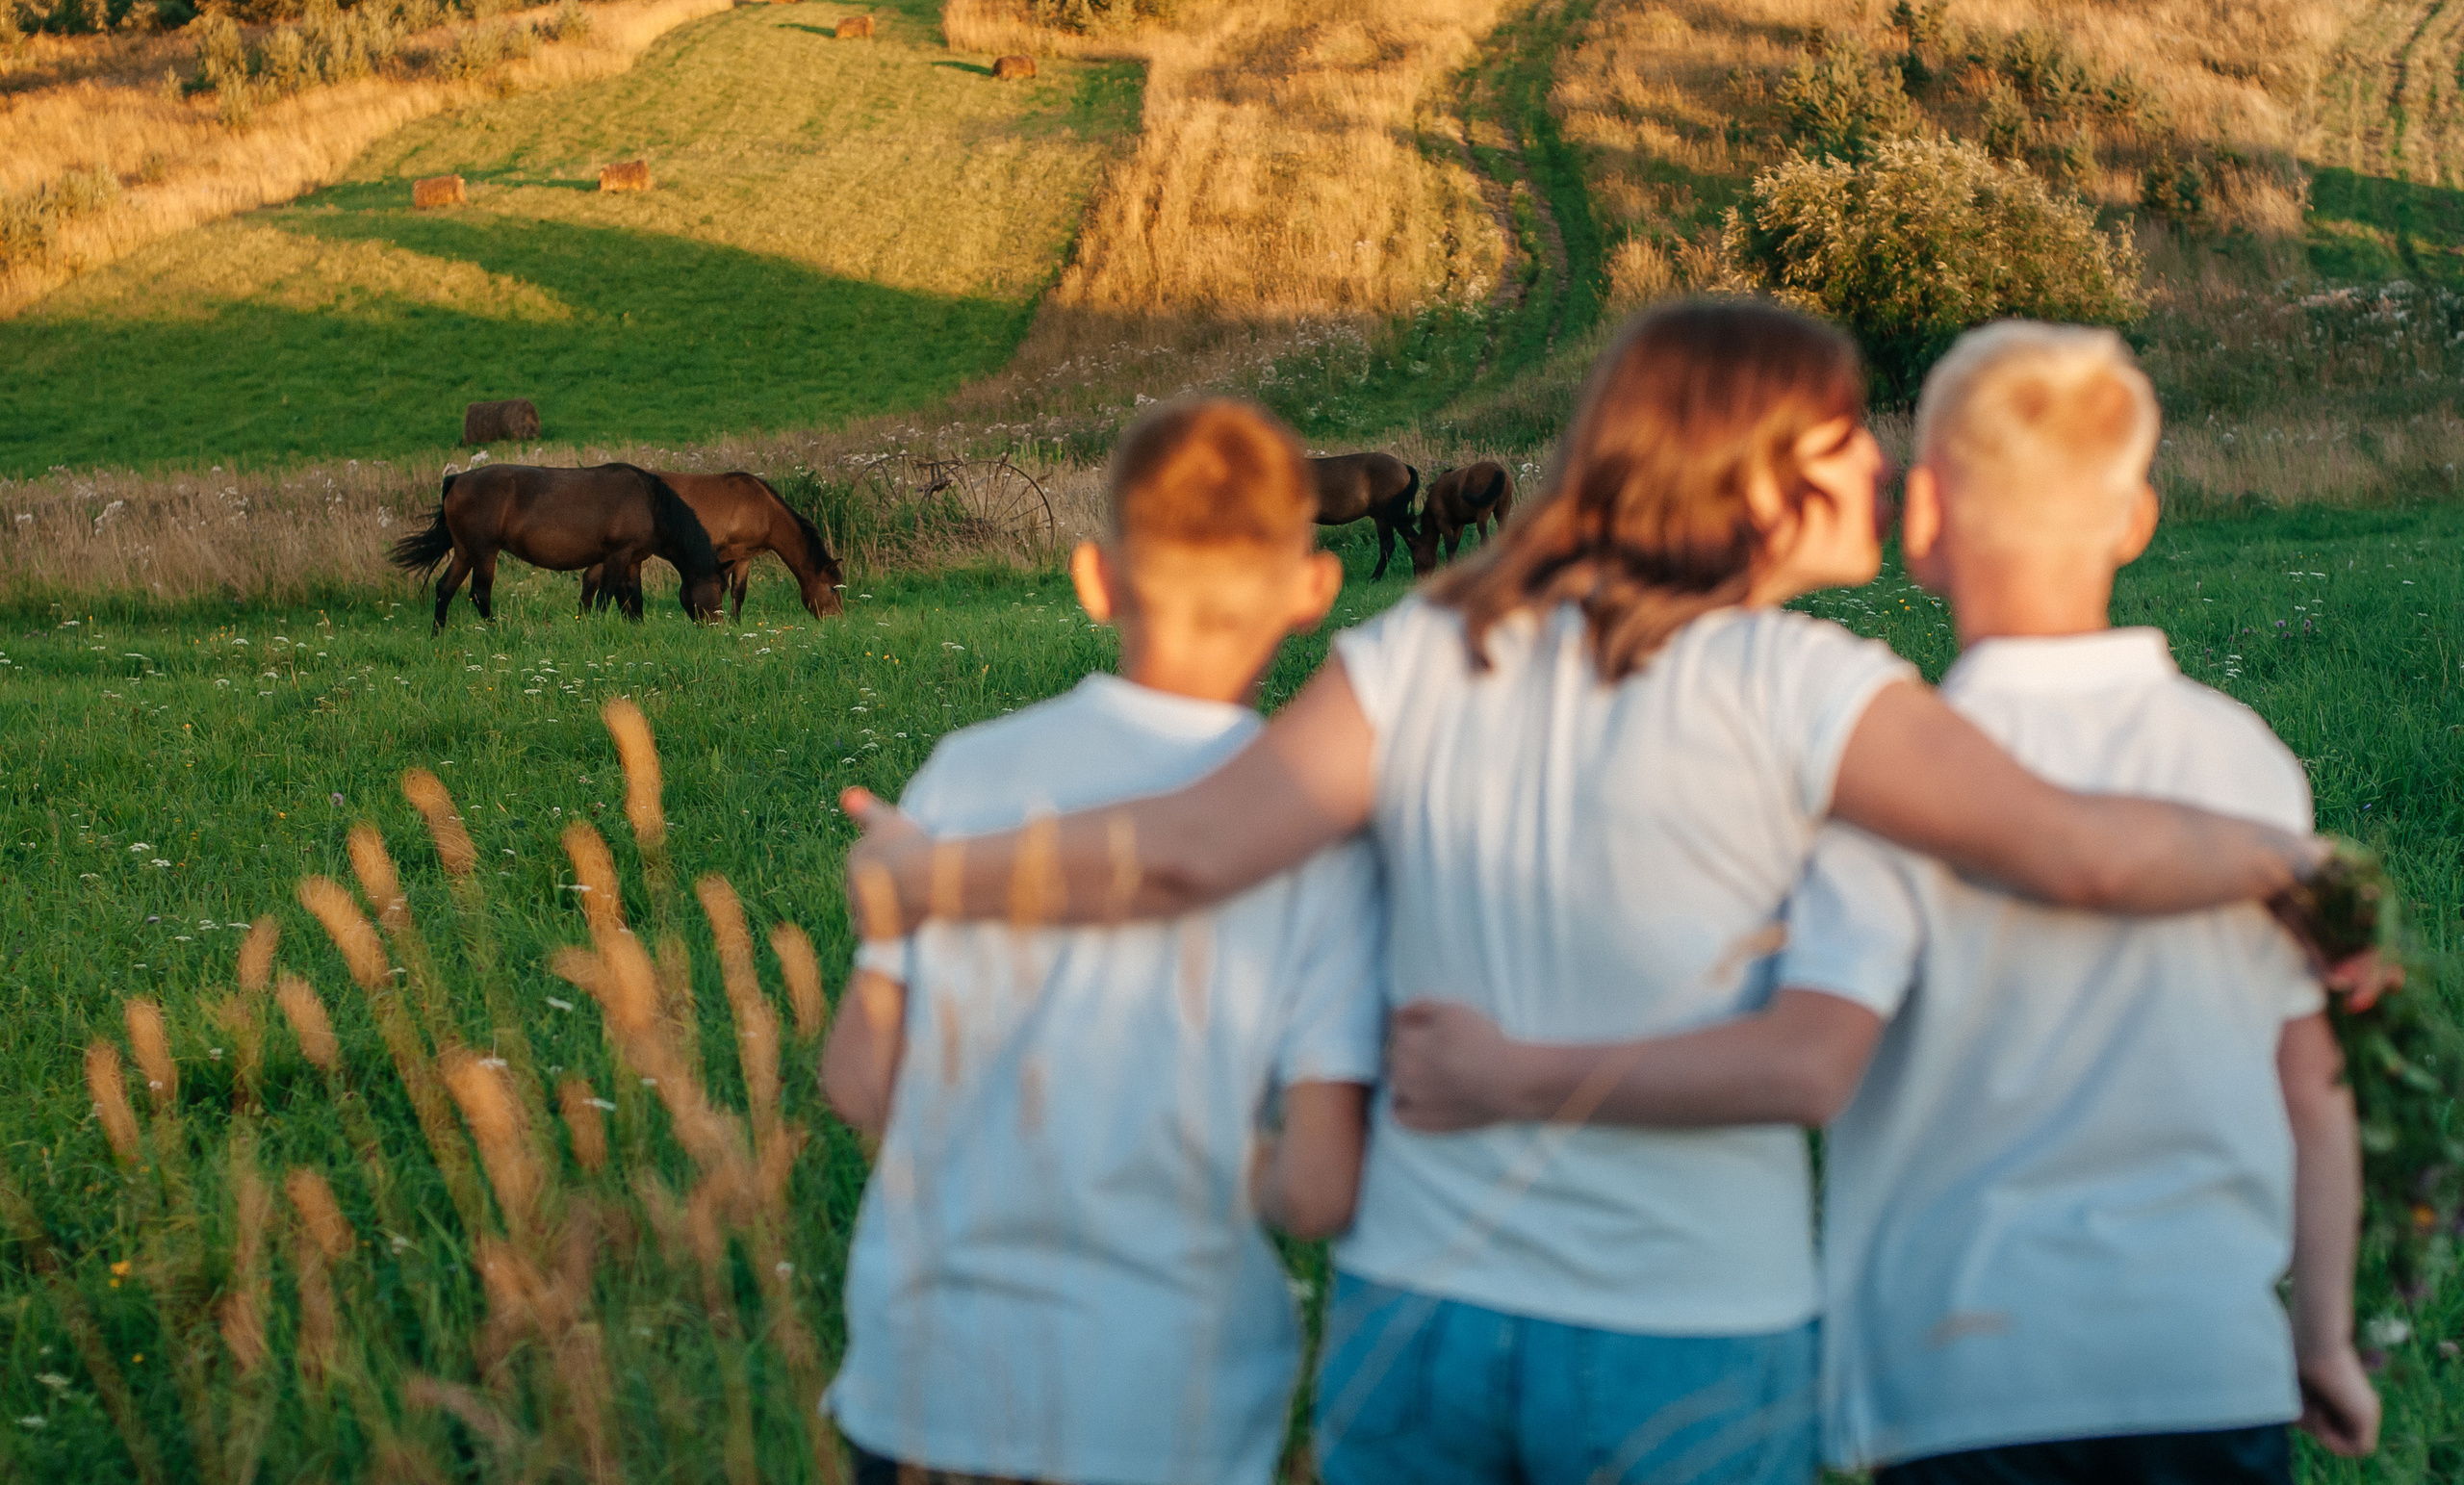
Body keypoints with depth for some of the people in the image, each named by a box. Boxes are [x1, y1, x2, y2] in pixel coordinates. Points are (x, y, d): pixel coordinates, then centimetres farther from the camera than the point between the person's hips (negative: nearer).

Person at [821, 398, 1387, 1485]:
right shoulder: (1316, 838, -10)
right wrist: (1242, 1171, 7)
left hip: (927, 1382, 2)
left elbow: (859, 1079, -1)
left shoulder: (969, 772, -4)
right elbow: (1319, 1191, -14)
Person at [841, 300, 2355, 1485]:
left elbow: (1192, 849, -3)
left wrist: (925, 877, 11)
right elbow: (2080, 851, -14)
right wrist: (2286, 857, 5)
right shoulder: (1791, 686, -10)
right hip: (1689, 1350, -4)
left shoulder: (1425, 654, 2)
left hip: (1417, 1308, 4)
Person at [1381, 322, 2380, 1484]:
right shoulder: (2247, 759, 3)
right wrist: (2325, 1337, 20)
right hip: (2214, 1363, 4)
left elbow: (1807, 1066, -23)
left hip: (1979, 1377, -3)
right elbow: (2317, 1092, 7)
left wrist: (1512, 1080, -14)